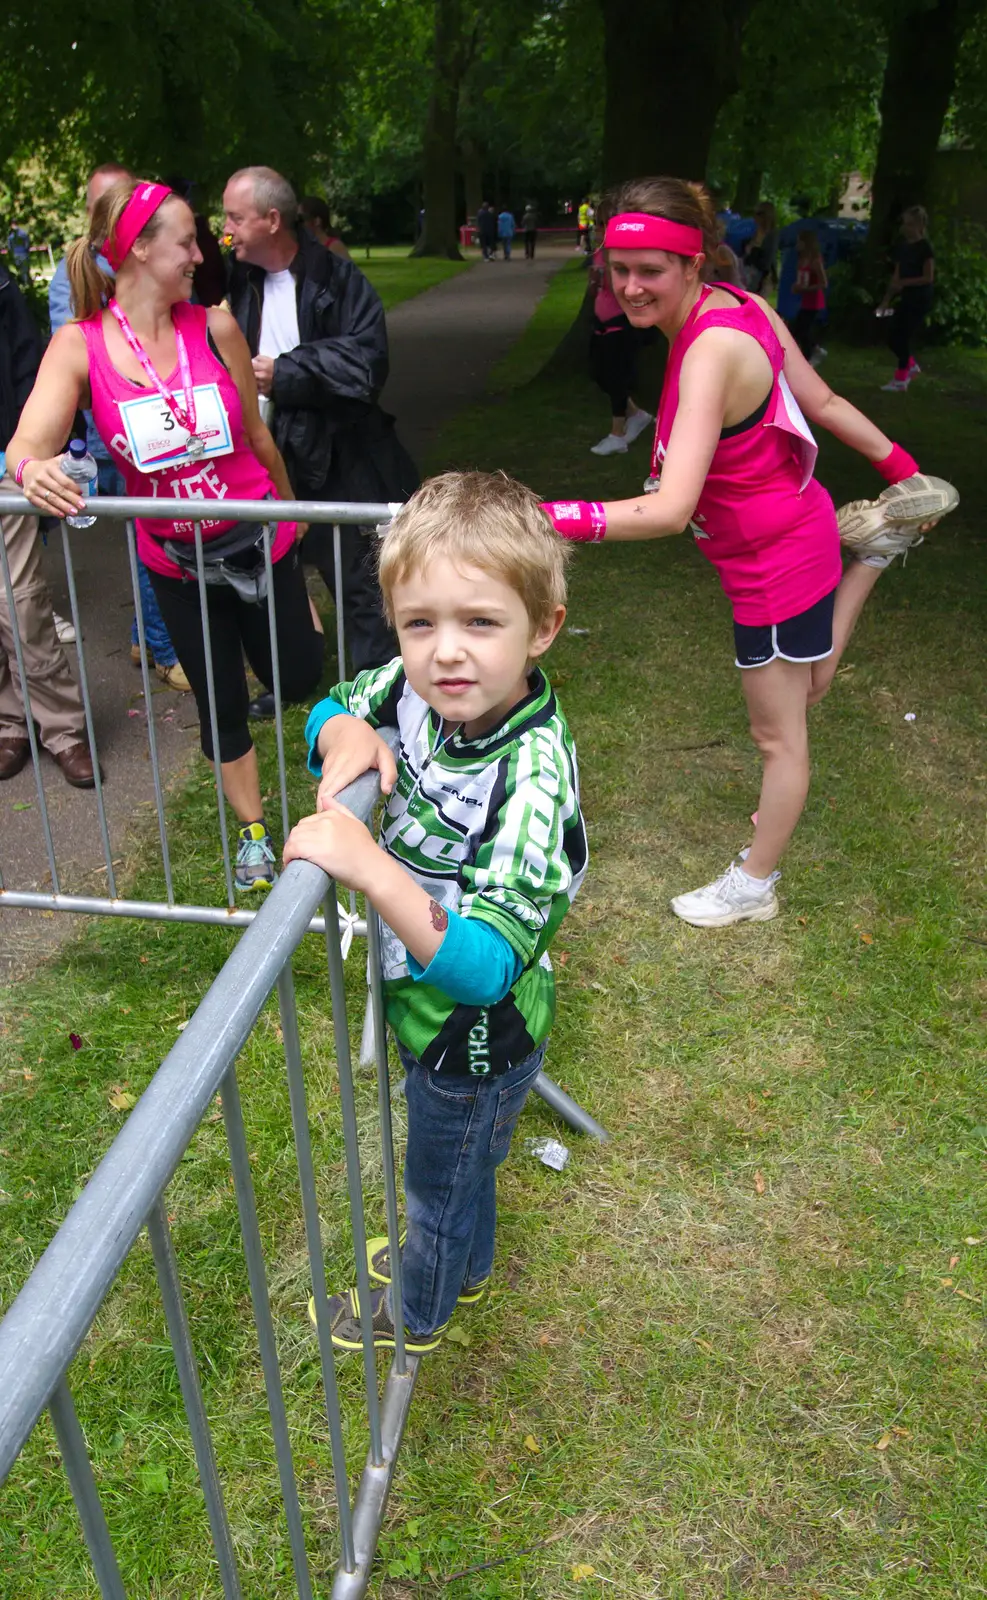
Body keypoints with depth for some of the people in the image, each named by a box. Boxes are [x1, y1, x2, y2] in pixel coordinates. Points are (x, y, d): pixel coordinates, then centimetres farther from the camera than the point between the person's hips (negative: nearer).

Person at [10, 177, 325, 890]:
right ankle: (254, 828, 34)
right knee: (221, 706, 13)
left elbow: (257, 435, 1)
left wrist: (290, 508, 12)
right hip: (175, 560, 0)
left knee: (299, 680, 10)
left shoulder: (214, 327, -9)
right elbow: (29, 443, -21)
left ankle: (295, 601, 48)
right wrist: (34, 470, -44)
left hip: (256, 538, 0)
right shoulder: (79, 345, -11)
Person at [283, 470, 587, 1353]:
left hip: (476, 1039, -6)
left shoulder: (532, 778, -39)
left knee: (442, 1180, 25)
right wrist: (345, 731, -23)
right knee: (463, 1166, 35)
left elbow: (482, 968, -41)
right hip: (424, 1005, 7)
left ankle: (417, 1312, 56)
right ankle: (466, 1266, 65)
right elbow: (333, 707, 0)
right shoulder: (422, 687, -20)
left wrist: (370, 868, -52)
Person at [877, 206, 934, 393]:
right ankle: (912, 367, 29)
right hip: (906, 299, 7)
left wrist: (903, 283, -22)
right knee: (892, 336, 7)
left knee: (903, 338, -7)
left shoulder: (925, 248, -12)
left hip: (920, 300, -7)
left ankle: (900, 381, 3)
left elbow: (928, 278, -16)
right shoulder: (902, 247, 9)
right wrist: (886, 300, 8)